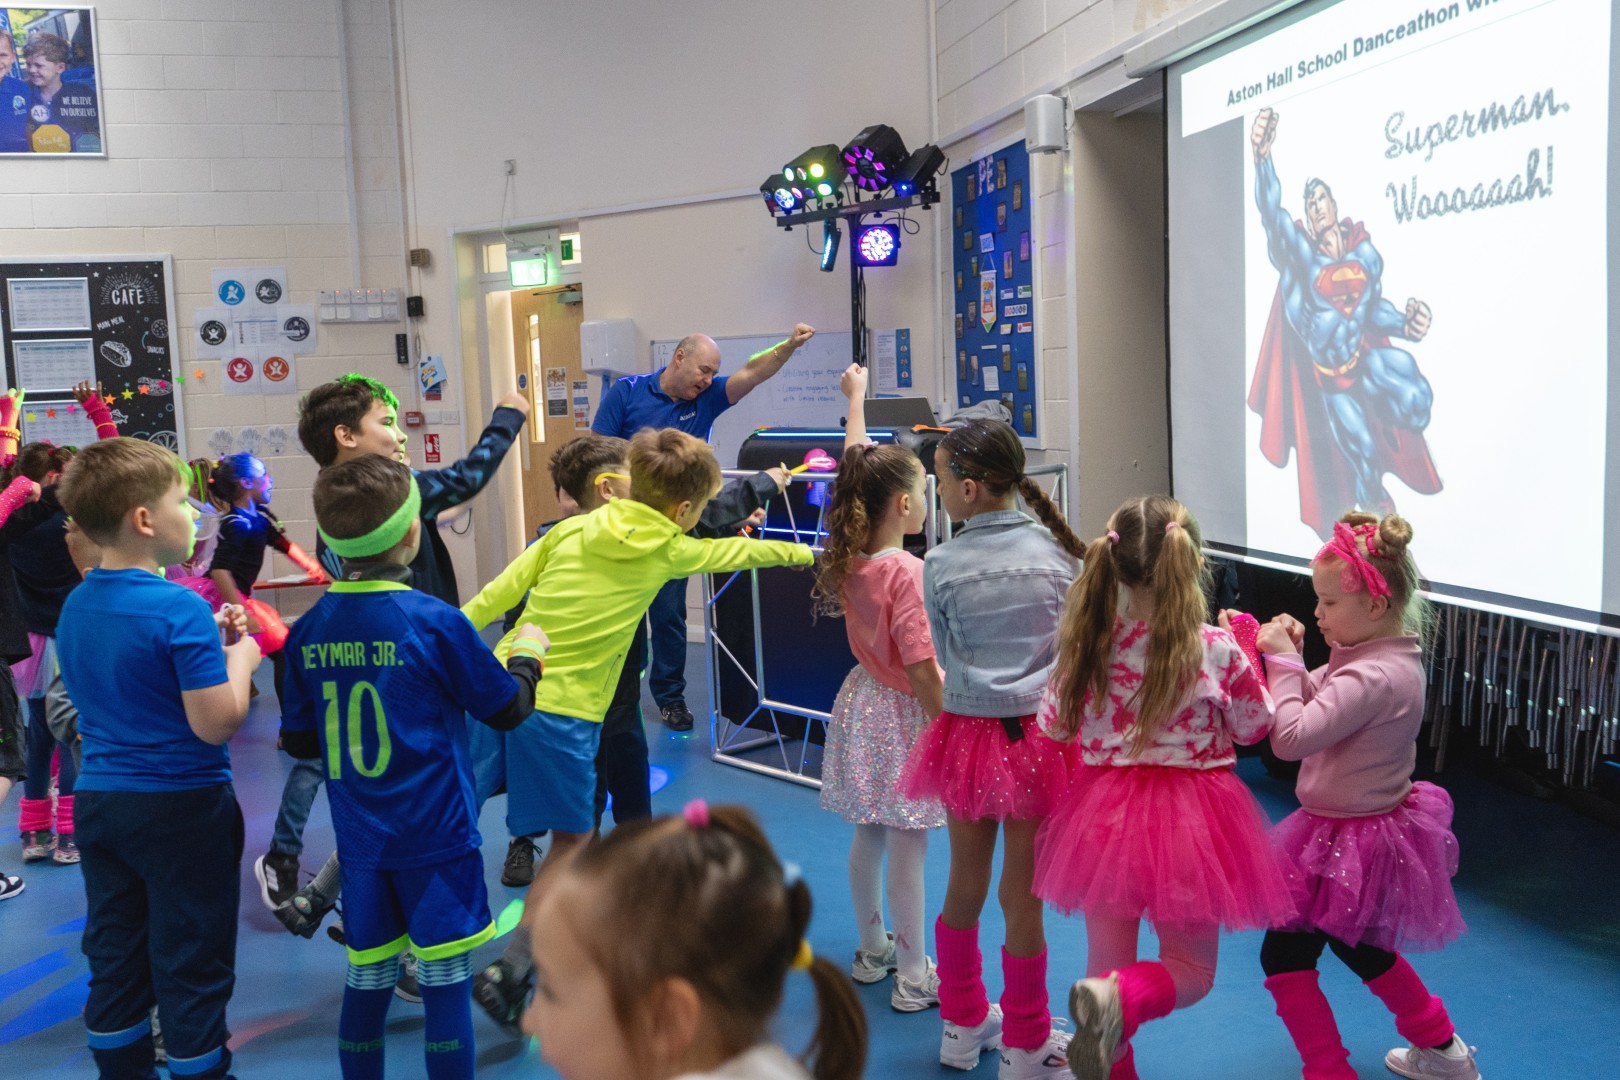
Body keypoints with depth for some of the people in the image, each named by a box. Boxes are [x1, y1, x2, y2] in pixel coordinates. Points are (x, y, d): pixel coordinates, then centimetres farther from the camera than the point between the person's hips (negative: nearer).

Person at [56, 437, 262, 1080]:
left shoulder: (75, 607, 4)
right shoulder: (181, 610, -21)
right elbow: (216, 722, -24)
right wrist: (239, 659, -8)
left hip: (99, 802, 7)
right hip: (182, 808, -7)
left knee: (115, 960, 17)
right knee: (192, 967, 6)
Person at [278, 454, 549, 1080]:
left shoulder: (309, 629, -2)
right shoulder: (435, 621, -16)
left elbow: (300, 743, 7)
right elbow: (507, 709, -5)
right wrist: (528, 652, 13)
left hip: (359, 839, 5)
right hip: (435, 836, -5)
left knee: (367, 980, 16)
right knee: (445, 981, 5)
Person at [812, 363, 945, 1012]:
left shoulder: (849, 556, -3)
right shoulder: (907, 572, -25)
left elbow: (857, 468, 11)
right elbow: (922, 670, -25)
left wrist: (855, 396, 23)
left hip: (863, 702, 8)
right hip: (903, 716, -8)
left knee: (868, 834, 18)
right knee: (907, 848, 2)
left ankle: (873, 951, 33)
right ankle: (914, 978, 13)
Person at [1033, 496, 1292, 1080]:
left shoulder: (1089, 644, -9)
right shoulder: (1219, 650, -15)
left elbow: (1054, 725, 5)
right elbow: (1254, 727, 2)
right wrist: (1249, 655, 14)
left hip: (1105, 817, 3)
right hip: (1188, 820, -2)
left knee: (1108, 962, 18)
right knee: (1190, 970, 12)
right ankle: (1121, 1001, -18)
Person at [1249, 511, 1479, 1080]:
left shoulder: (1370, 678, -30)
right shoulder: (1396, 657, 2)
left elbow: (1292, 737, -31)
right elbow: (1318, 706, 7)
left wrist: (1282, 660, -23)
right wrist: (1289, 657, -8)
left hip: (1349, 842, -10)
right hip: (1378, 824, 10)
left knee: (1284, 954, 1)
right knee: (1357, 944, 29)